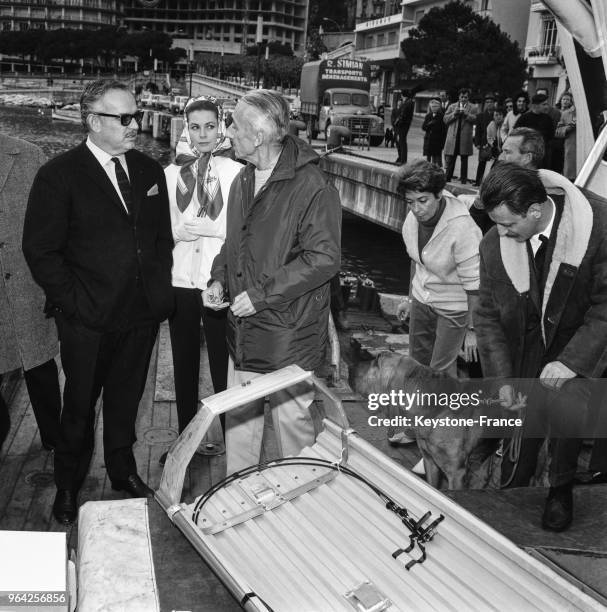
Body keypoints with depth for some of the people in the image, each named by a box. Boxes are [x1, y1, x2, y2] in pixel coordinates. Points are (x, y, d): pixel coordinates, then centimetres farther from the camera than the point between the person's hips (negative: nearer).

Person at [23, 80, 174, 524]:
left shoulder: (150, 171, 6)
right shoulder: (59, 175, -10)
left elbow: (162, 238, 12)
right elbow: (40, 250, -10)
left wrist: (160, 291, 2)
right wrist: (72, 304, -13)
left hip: (142, 314, 4)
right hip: (88, 321, -4)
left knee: (126, 400, 19)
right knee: (80, 406, 13)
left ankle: (123, 471, 40)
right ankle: (69, 484, 35)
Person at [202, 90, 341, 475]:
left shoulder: (312, 187, -18)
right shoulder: (244, 180, 10)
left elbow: (323, 259, -21)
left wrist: (261, 294, -21)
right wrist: (219, 279, 2)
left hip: (289, 334, -7)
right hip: (243, 330, 8)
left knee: (292, 418, 8)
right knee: (239, 417, 18)